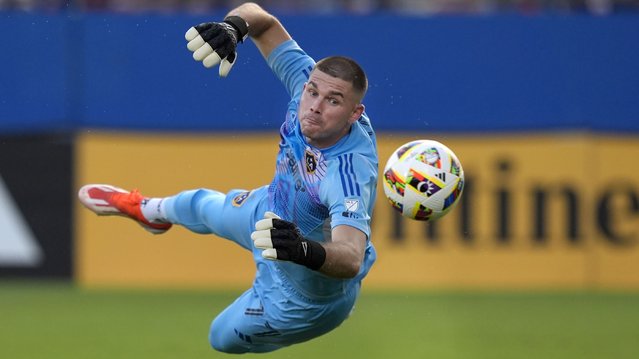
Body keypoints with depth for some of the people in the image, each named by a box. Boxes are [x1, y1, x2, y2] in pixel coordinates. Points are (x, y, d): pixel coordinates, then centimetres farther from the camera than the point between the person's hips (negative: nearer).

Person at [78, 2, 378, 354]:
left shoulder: (349, 174, -48)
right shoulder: (308, 79, -29)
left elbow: (351, 260, -61)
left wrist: (307, 251, -83)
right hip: (274, 210, 7)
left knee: (224, 337, 17)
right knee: (202, 206, 37)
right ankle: (150, 211, 73)